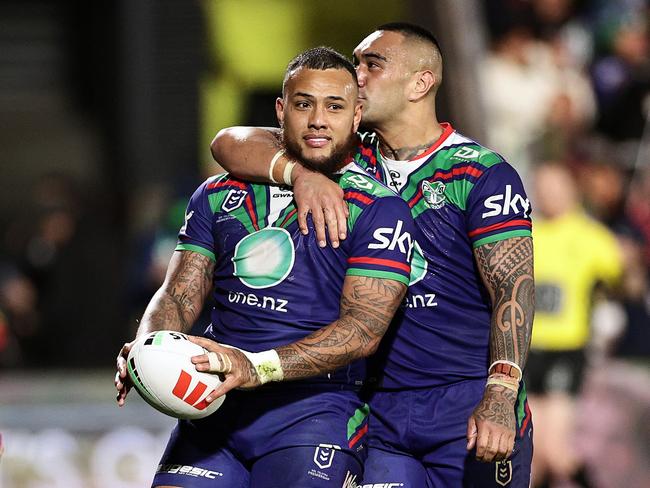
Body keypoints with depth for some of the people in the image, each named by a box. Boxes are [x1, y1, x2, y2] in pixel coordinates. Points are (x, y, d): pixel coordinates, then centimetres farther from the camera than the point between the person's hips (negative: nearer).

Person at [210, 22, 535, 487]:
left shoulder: (483, 175, -4)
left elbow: (514, 287, -13)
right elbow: (230, 143, 3)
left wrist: (500, 398, -26)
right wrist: (300, 173, -17)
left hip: (473, 413, -4)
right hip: (383, 413, 4)